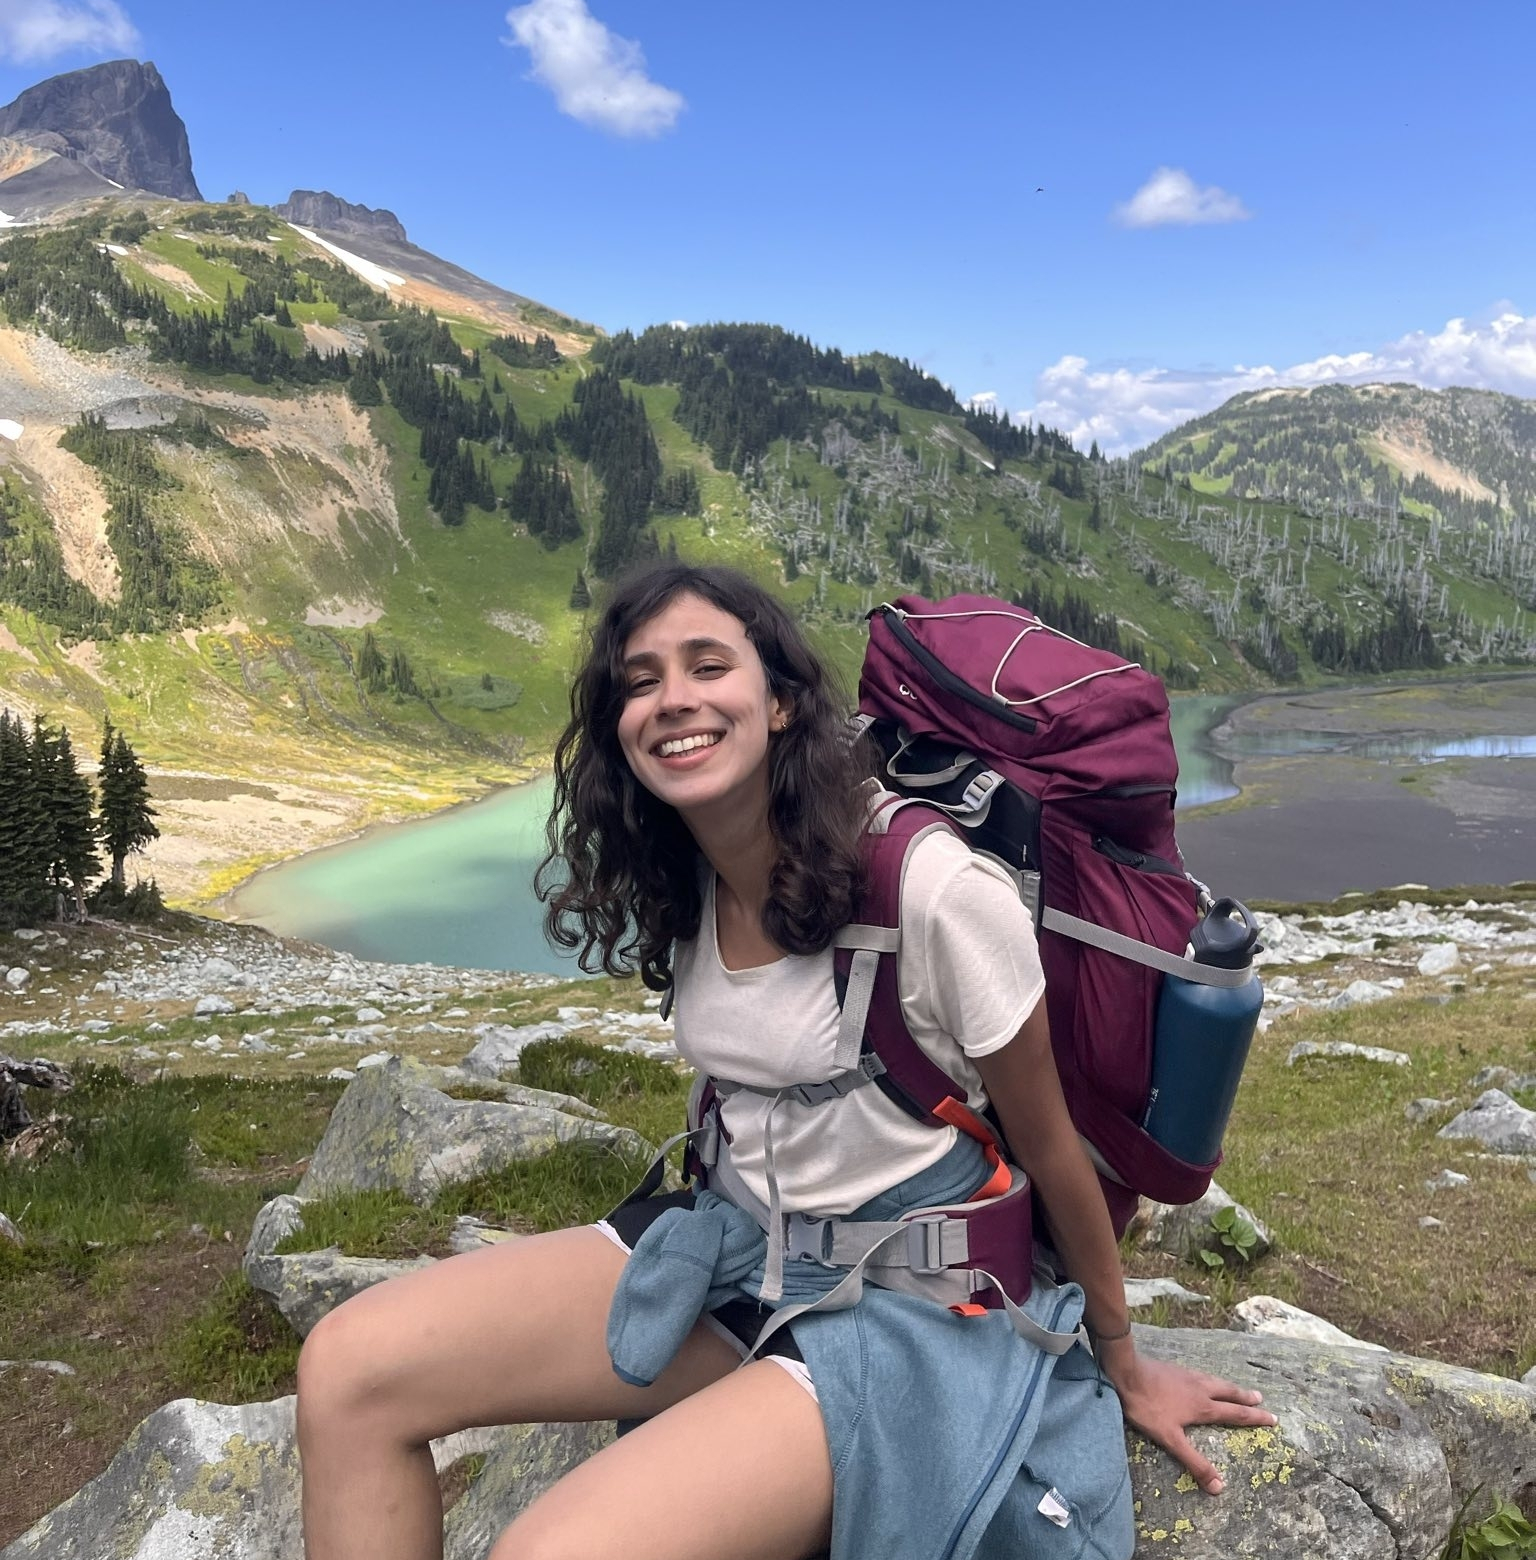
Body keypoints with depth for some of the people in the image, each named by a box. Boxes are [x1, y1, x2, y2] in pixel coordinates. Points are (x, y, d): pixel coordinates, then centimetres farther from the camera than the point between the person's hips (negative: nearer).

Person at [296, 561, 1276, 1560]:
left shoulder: (934, 888, -23)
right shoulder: (677, 887, -2)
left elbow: (1050, 1148, -9)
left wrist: (1124, 1366, 5)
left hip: (910, 1301, -6)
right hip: (732, 1247, 6)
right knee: (349, 1367, -11)